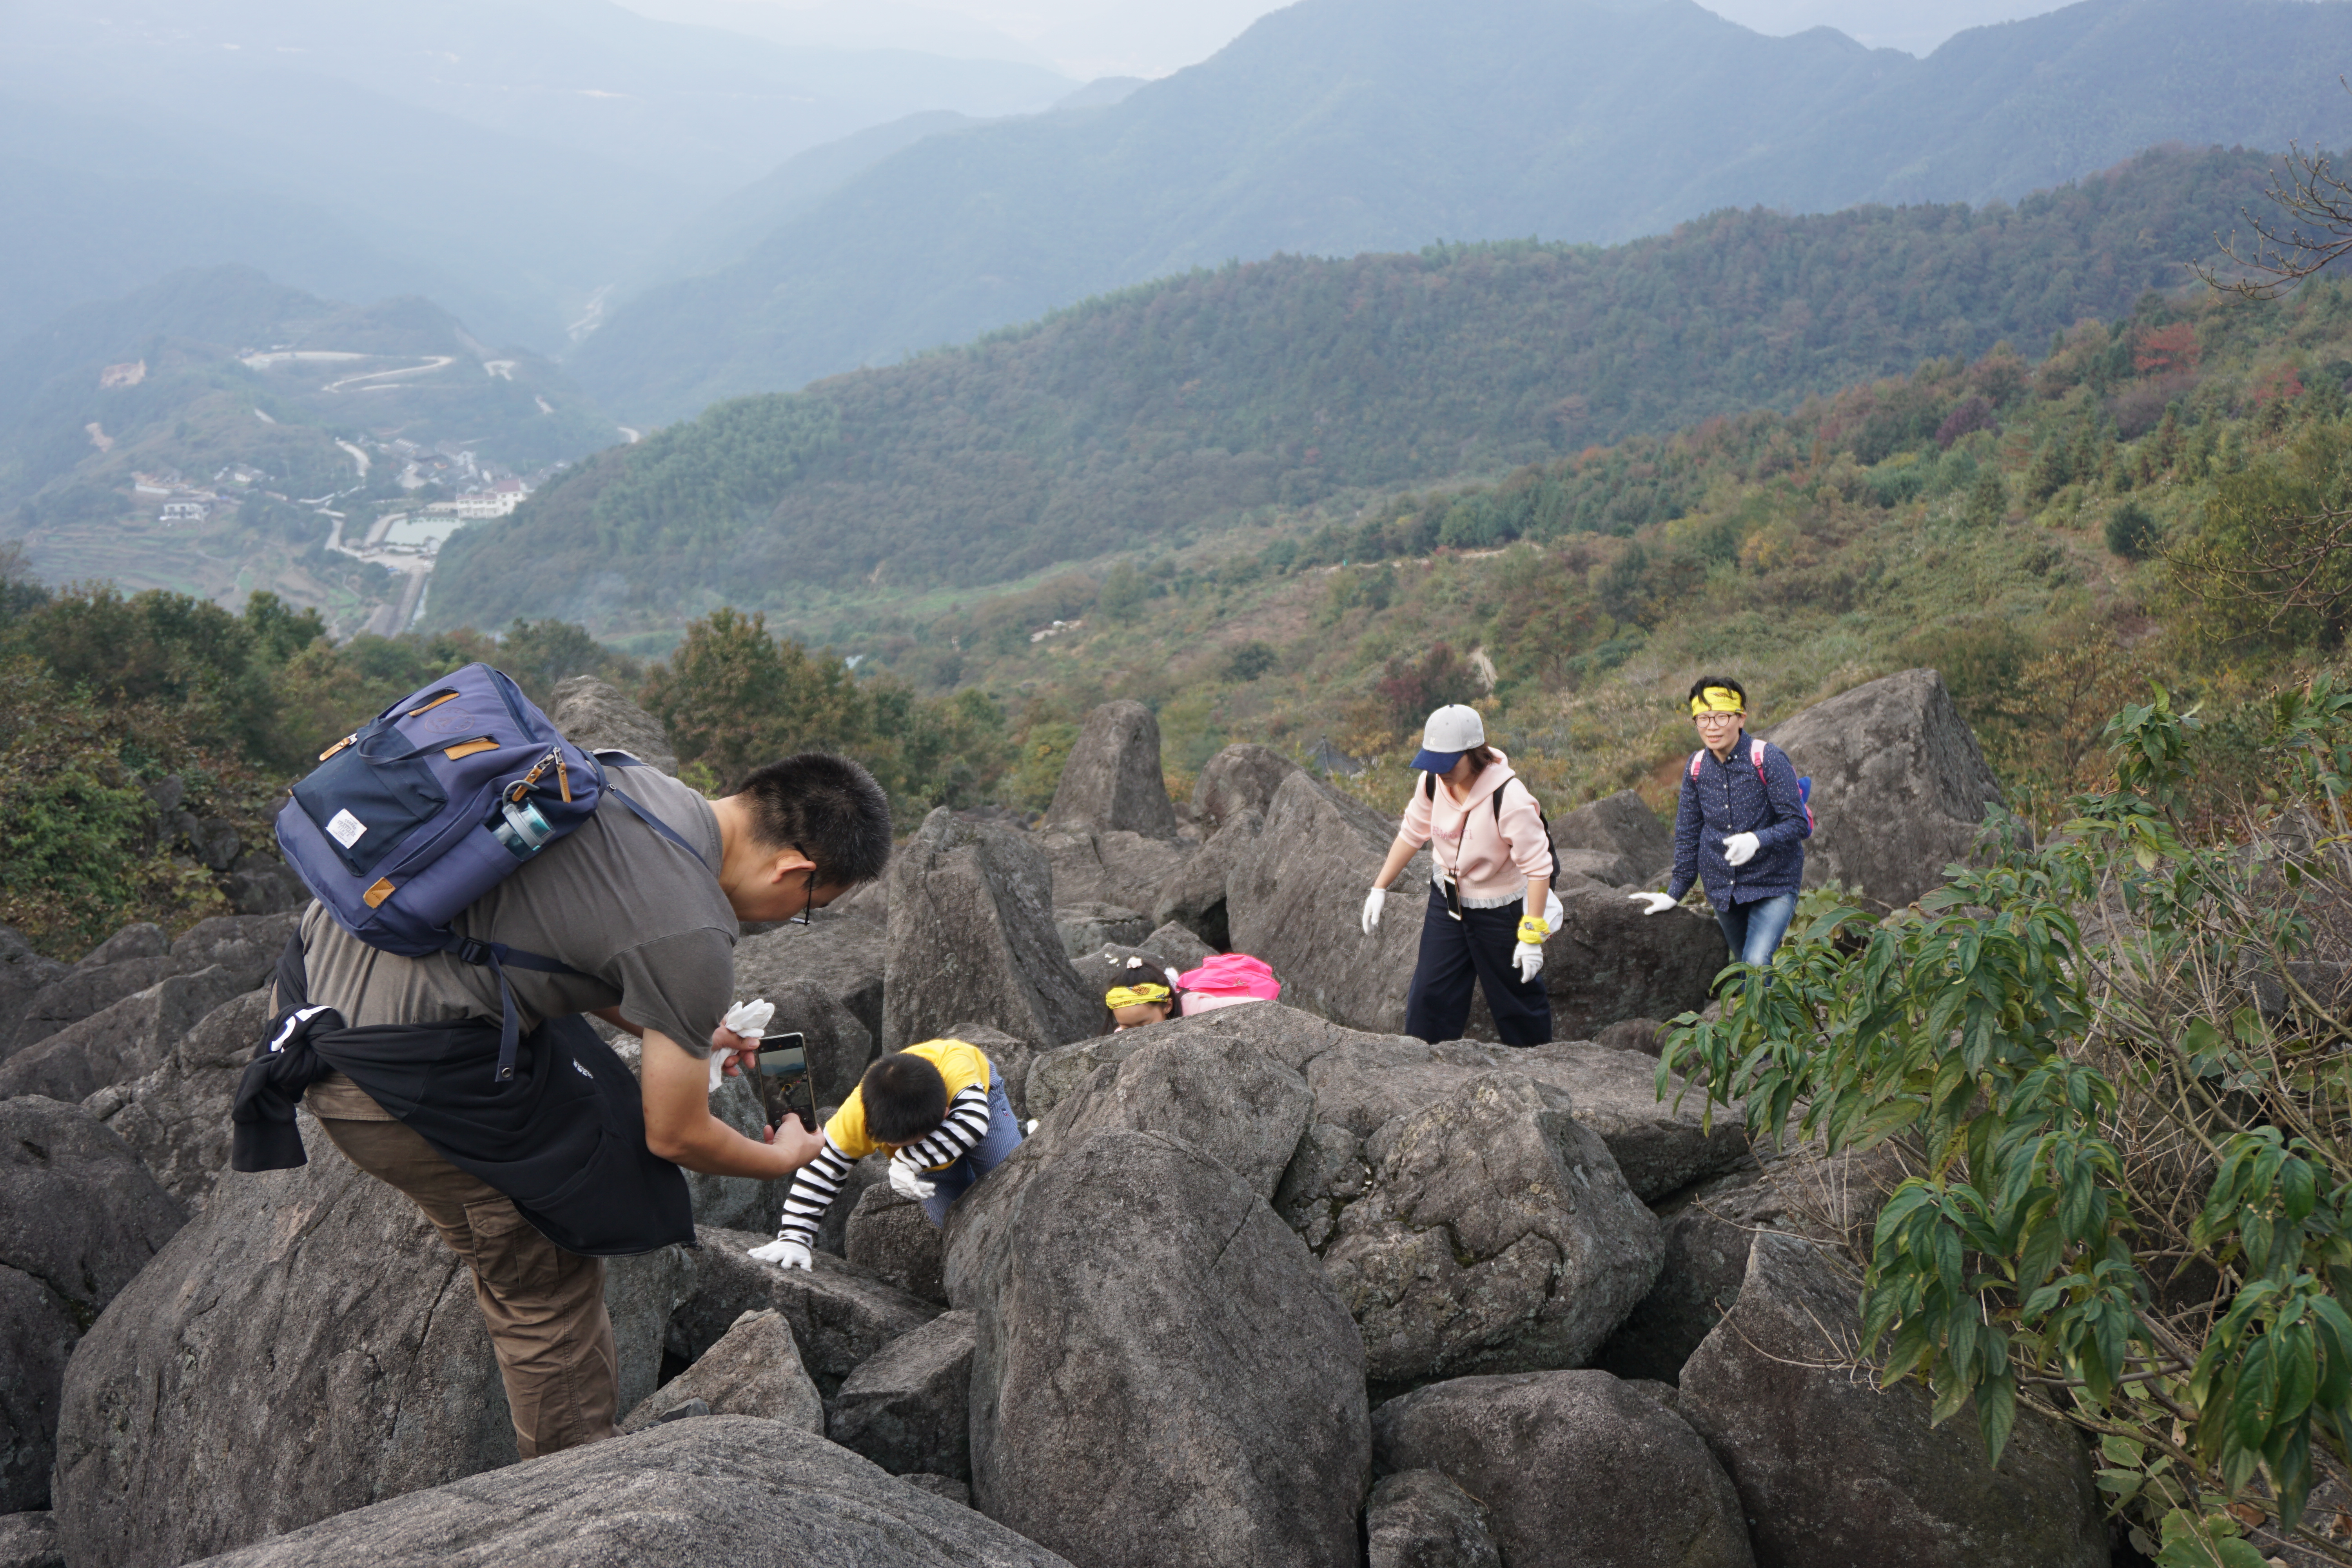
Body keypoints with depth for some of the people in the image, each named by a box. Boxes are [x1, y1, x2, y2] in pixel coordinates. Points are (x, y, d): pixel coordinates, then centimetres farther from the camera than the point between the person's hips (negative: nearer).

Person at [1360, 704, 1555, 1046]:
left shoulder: (1510, 798, -30)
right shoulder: (1432, 781, -13)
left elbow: (1539, 868, -25)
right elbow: (1411, 834, 6)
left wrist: (1532, 936, -25)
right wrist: (1380, 888, 8)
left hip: (1501, 910, -5)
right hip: (1446, 901, 5)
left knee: (1516, 997, 10)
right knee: (1429, 995, 4)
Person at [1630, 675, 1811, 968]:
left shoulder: (1768, 759, -14)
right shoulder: (1697, 766, 1)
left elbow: (1798, 824, -16)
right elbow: (1688, 834, 11)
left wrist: (1757, 841, -34)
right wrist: (1674, 893, 10)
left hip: (1773, 886, -5)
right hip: (1723, 890, 5)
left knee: (1757, 964, -22)